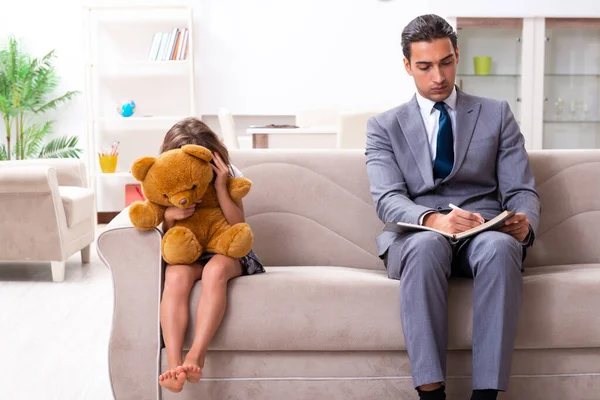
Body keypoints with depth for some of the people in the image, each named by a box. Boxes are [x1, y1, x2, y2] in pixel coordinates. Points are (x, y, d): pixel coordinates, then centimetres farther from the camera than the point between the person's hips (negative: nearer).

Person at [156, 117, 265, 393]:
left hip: (226, 252, -1)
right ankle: (174, 365, -47)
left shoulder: (228, 174, -2)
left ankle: (196, 356, -45)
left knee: (215, 268, -40)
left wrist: (220, 188, -19)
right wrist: (169, 216, -19)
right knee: (176, 275, -37)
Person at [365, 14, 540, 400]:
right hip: (417, 235, -1)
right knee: (426, 244, -37)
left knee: (501, 246, -35)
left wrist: (524, 222, -19)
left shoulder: (497, 114, 14)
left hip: (484, 234, 1)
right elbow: (388, 199, -5)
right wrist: (432, 219, -28)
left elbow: (521, 191, 6)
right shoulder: (385, 126, 11)